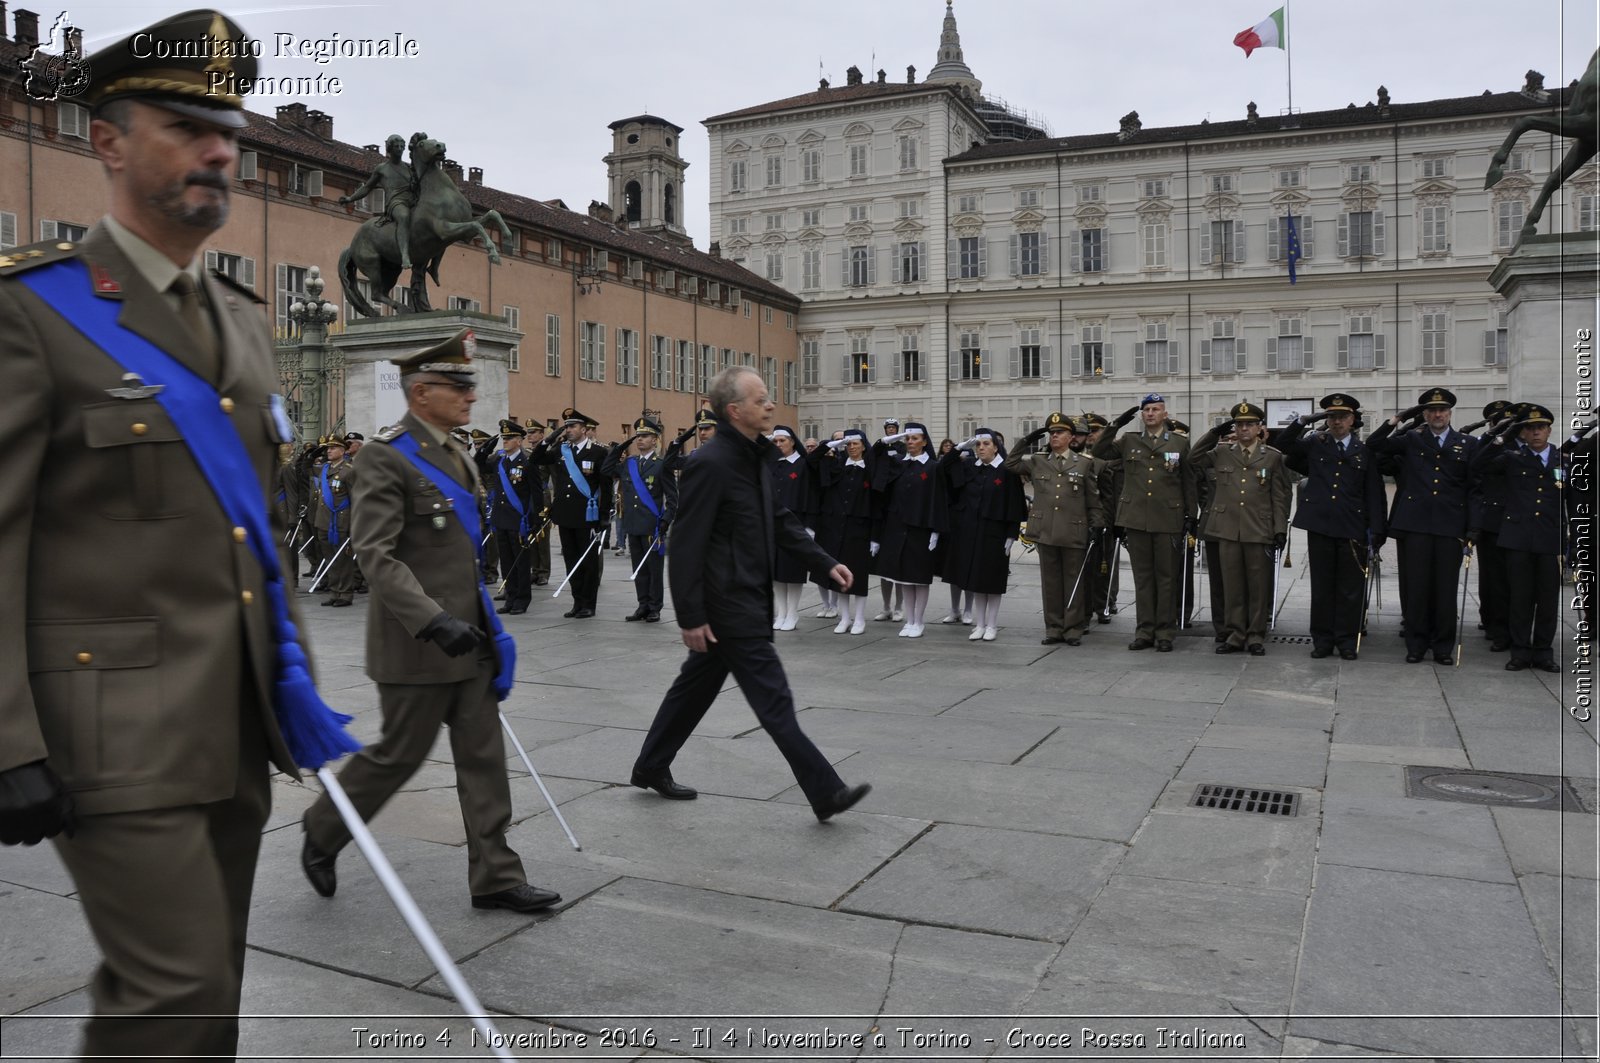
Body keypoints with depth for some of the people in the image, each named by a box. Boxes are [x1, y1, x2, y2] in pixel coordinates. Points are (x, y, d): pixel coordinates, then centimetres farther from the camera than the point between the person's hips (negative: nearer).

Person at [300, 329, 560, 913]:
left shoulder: (456, 454, 12)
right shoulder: (387, 456, -14)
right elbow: (376, 554, -21)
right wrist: (434, 622, -29)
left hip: (469, 636, 8)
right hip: (417, 644, -8)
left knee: (483, 755, 8)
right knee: (399, 754, 6)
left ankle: (495, 875, 16)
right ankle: (321, 833, 31)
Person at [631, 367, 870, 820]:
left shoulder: (753, 456, 9)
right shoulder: (710, 463, -19)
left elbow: (779, 520, 16)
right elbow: (687, 545, -20)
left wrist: (825, 563, 7)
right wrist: (690, 617, -19)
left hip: (748, 599, 10)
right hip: (727, 605, -10)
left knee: (696, 687, 20)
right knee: (774, 701, -4)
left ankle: (651, 768, 35)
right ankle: (825, 793, 3)